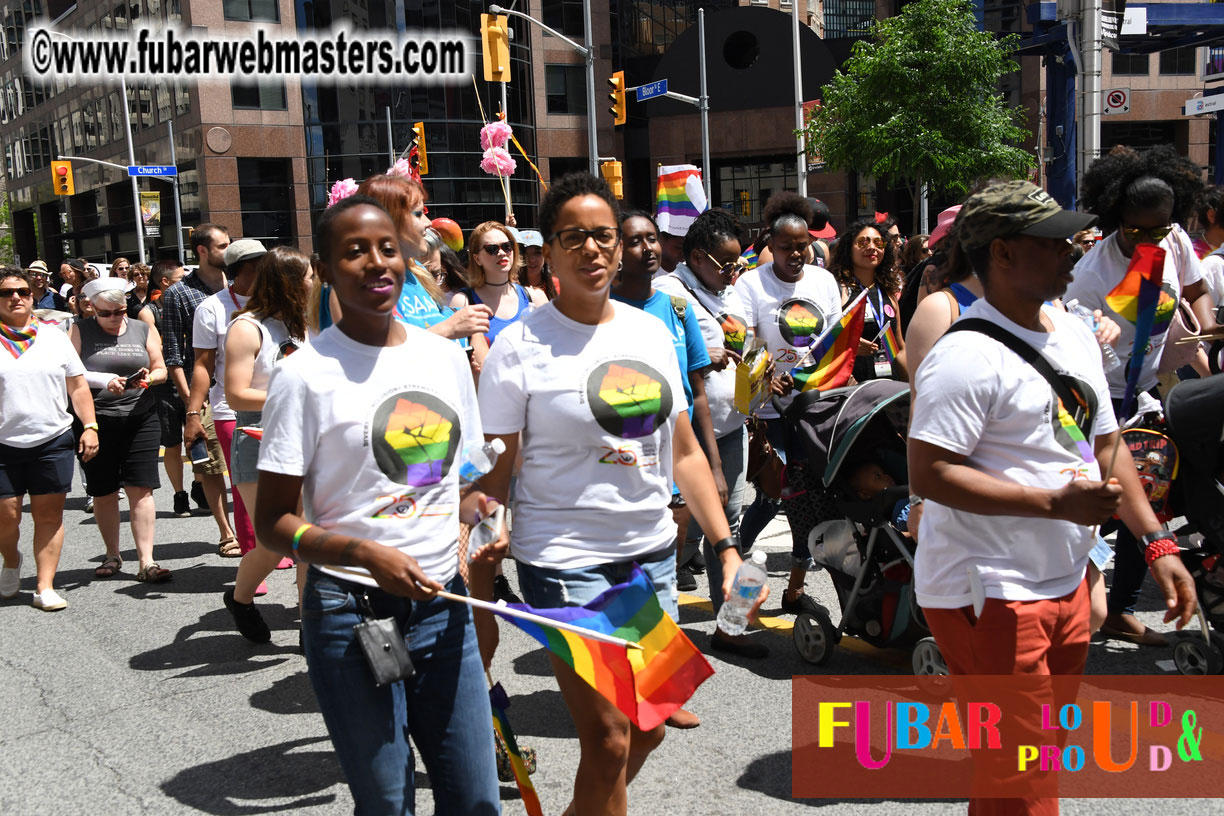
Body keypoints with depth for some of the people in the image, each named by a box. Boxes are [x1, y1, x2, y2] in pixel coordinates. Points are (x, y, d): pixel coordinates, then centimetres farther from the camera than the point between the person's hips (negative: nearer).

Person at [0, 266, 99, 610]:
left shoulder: (54, 335, 9)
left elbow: (78, 387, 10)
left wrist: (90, 426, 1)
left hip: (52, 441, 1)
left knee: (49, 515, 2)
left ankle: (45, 587, 8)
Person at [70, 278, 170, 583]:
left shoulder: (144, 331, 10)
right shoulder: (80, 331, 5)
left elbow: (161, 370, 12)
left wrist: (149, 377, -10)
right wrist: (103, 380, -16)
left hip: (140, 420, 1)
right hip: (95, 422, 0)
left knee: (141, 489, -5)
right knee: (103, 493, 7)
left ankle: (146, 561, -5)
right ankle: (112, 555, 24)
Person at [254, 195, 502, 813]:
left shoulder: (447, 356, 7)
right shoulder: (305, 374, -9)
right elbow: (273, 523, -8)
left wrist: (486, 520, -2)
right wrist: (368, 555, -23)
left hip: (445, 605, 5)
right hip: (352, 615, -4)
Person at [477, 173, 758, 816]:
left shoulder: (651, 332, 7)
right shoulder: (519, 348, -8)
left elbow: (683, 451, 12)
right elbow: (492, 481, -7)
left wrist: (726, 546, 7)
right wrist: (481, 602, -14)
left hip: (654, 555, 6)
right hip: (566, 564, -5)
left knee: (647, 732, 14)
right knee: (608, 741, -3)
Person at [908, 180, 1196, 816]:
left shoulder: (1075, 335, 11)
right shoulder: (967, 355, -20)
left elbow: (1104, 443, 17)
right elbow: (928, 474, -26)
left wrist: (1158, 543, 10)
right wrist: (1055, 503, -25)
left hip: (1066, 583, 9)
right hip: (989, 596, -9)